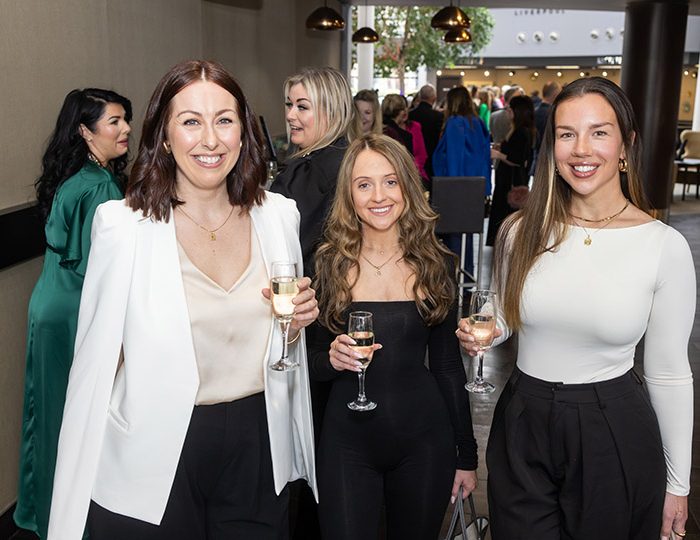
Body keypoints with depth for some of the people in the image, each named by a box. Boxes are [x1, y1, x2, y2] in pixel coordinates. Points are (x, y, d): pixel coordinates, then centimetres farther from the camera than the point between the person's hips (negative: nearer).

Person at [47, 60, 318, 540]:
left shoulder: (278, 215, -2)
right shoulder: (123, 225, -13)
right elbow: (97, 363, -9)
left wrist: (296, 322, -9)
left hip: (257, 449, 4)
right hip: (155, 459, -3)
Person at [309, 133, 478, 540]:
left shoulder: (437, 264, -2)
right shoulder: (330, 263, -4)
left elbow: (448, 364, 5)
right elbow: (313, 362, 3)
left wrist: (466, 455, 7)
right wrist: (332, 357, -20)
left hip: (424, 438, 1)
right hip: (347, 441, -1)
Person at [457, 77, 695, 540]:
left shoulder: (665, 246, -11)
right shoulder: (522, 230, -4)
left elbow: (669, 373, -3)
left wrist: (678, 483, 3)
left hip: (615, 438, -2)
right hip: (522, 429, 2)